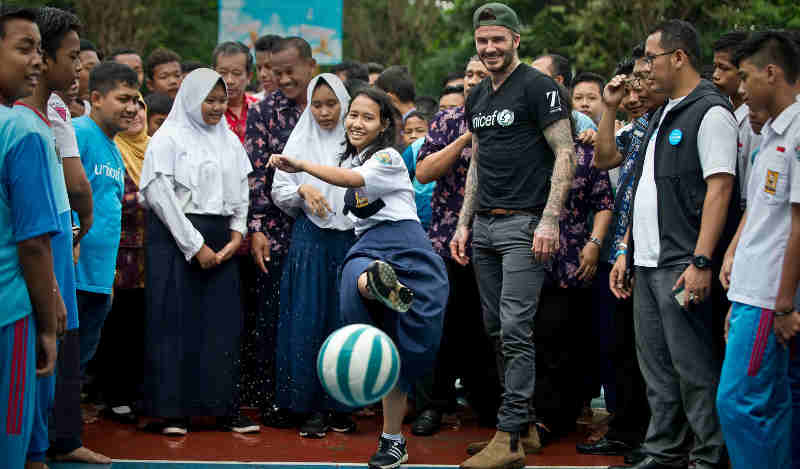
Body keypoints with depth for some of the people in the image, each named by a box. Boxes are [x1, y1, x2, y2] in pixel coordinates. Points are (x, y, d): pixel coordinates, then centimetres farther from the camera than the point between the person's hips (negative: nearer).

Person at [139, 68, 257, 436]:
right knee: (177, 322, -5)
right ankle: (172, 411, 1)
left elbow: (241, 191, 17)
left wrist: (237, 233, 0)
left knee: (223, 322, 2)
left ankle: (223, 408, 7)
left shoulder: (229, 140, 15)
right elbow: (160, 195, -10)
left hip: (220, 242, 5)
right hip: (176, 237, -5)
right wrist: (195, 246, -12)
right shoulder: (168, 139, -2)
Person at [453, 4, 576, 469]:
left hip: (524, 223, -8)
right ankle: (525, 425, 21)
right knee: (497, 330, 10)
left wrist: (549, 221, -18)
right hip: (485, 225, 8)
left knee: (516, 330, -11)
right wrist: (464, 224, 18)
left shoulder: (538, 87, -6)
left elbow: (565, 155, -11)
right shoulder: (477, 98, 17)